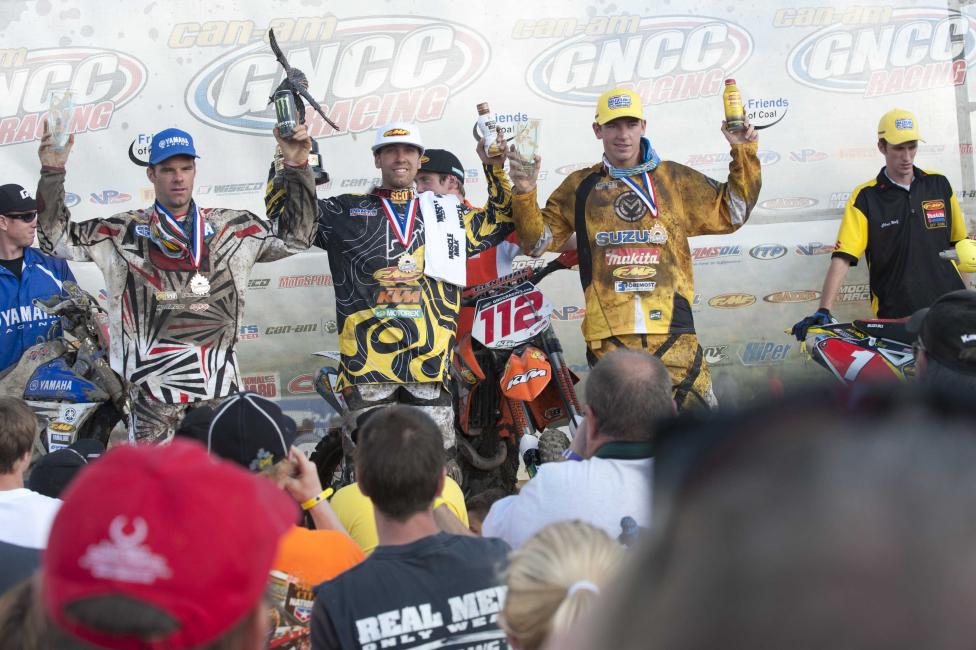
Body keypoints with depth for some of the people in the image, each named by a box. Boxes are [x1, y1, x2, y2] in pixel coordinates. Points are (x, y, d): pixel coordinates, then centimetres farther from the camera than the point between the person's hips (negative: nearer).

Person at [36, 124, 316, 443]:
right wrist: (52, 173, -7)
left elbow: (294, 236, 12)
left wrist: (297, 167, 2)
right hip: (153, 381, -2)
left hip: (219, 379, 2)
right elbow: (58, 238, 4)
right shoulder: (123, 231, 4)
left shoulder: (232, 227, 9)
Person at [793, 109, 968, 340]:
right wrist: (823, 311, -23)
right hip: (895, 318, -3)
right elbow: (842, 258, -12)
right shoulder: (865, 198, -5)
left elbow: (959, 244, 15)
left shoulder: (939, 184, 6)